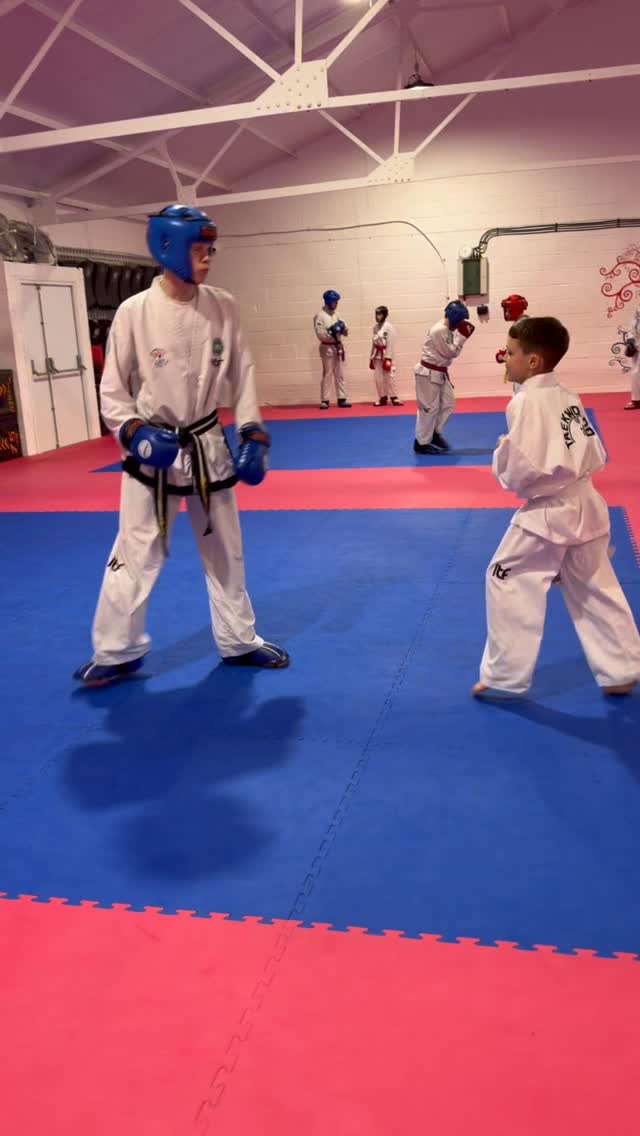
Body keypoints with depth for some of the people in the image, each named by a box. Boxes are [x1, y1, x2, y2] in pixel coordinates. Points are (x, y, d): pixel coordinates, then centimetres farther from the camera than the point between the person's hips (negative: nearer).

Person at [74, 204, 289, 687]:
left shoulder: (223, 306, -5)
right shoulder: (135, 311, -13)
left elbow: (242, 373, 4)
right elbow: (113, 390, -6)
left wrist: (253, 432, -4)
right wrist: (135, 433, -20)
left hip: (208, 445, 4)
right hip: (153, 449, -3)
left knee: (225, 551, 14)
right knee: (137, 554, 1)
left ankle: (239, 641, 31)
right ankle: (116, 653, 20)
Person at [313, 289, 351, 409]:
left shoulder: (335, 315, 13)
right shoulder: (320, 316, -11)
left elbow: (340, 330, 16)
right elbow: (320, 334, -18)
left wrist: (343, 329, -6)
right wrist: (332, 332, -24)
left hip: (337, 347, 8)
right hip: (327, 348, -7)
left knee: (340, 374, 9)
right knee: (327, 374, -5)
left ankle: (342, 399, 15)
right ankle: (324, 401, 2)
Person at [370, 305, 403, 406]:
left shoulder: (389, 327, -11)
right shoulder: (375, 327, 9)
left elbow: (391, 343, -14)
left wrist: (388, 358, -18)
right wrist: (371, 357, 13)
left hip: (386, 354, -6)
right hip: (377, 354, 6)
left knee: (389, 376, -5)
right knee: (378, 377, 7)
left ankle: (394, 398, 3)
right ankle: (382, 398, 16)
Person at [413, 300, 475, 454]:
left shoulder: (446, 329, 10)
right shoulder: (440, 330, -22)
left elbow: (450, 351, 15)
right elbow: (452, 352, -20)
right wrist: (462, 336, -18)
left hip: (440, 372, 10)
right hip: (428, 373, -10)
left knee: (448, 404, 12)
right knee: (429, 408, -4)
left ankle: (435, 433, 27)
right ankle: (422, 443, 5)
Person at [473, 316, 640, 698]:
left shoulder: (527, 401, -16)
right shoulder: (568, 397, 9)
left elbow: (521, 472, -21)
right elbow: (597, 457, 13)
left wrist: (501, 453, -3)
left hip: (547, 515, -8)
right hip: (585, 507, 8)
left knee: (507, 583, 6)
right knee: (596, 590, 17)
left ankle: (504, 676, 14)